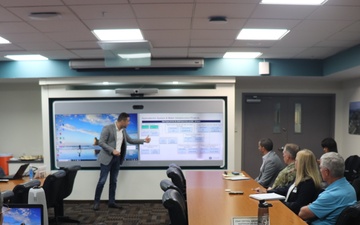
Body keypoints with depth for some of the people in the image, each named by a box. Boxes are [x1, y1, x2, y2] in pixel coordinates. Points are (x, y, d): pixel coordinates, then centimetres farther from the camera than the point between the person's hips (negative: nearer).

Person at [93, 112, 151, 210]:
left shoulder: (123, 130, 8)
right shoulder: (107, 128, -14)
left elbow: (130, 140, 18)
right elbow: (101, 142, -17)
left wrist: (144, 140, 14)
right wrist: (112, 150, -25)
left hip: (117, 158, 7)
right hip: (107, 158, -7)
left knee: (114, 181, 10)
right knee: (102, 180, -3)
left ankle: (111, 202, 18)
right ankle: (96, 202, 10)